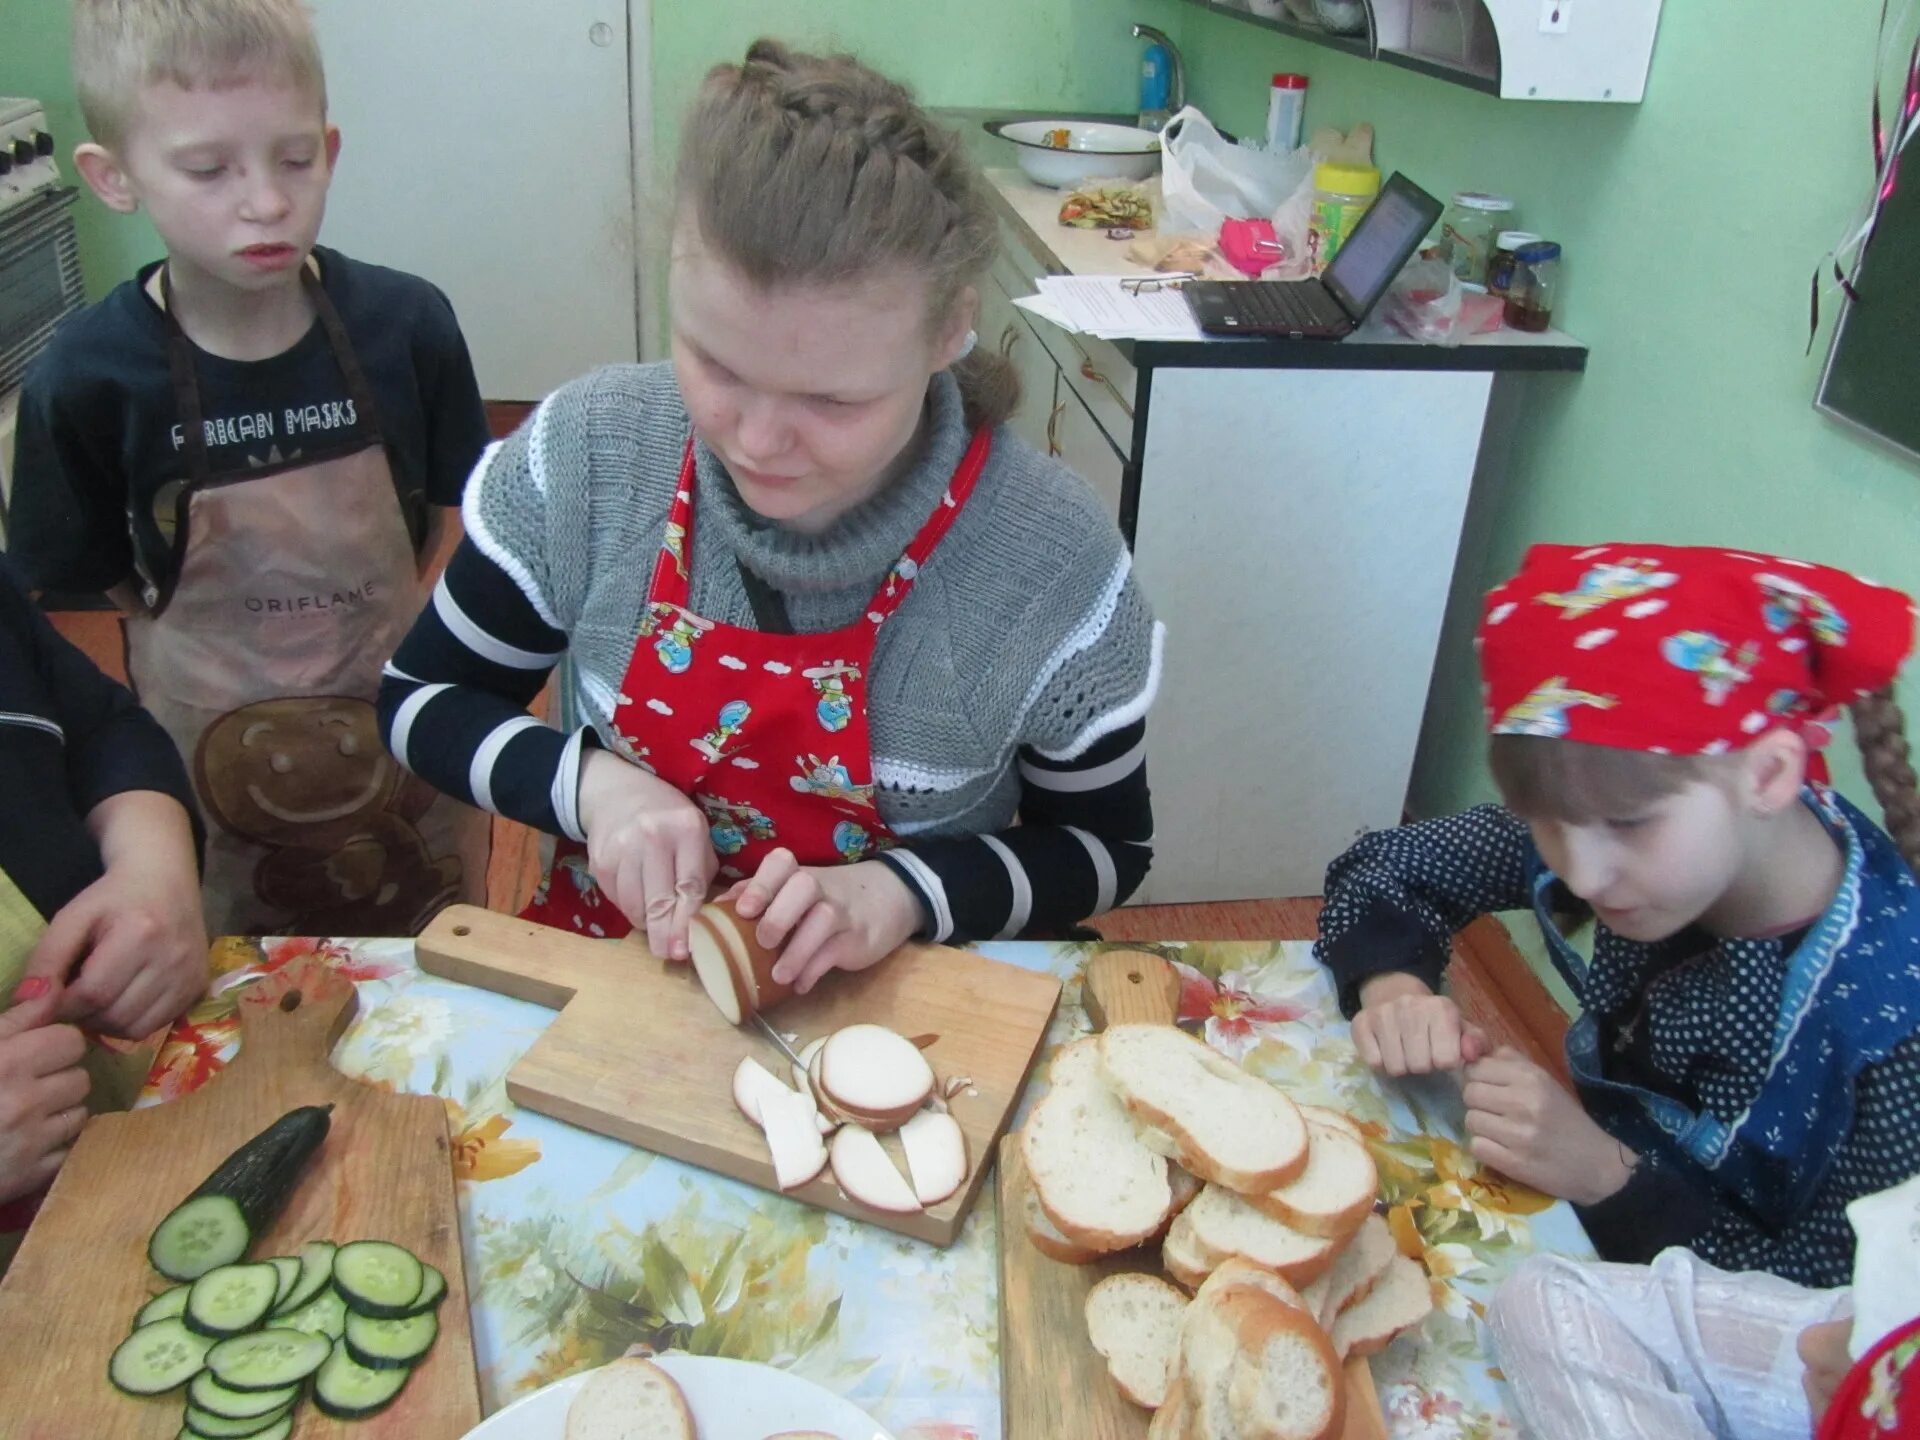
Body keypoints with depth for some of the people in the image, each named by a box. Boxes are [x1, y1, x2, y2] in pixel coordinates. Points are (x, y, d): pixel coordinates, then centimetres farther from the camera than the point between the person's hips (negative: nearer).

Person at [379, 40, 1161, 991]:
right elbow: (423, 701, 0)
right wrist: (591, 783, -17)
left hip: (881, 1016, -1)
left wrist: (901, 893, -20)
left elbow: (1104, 845, -5)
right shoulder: (590, 452, -14)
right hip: (610, 963, 2)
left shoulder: (1052, 566, -20)